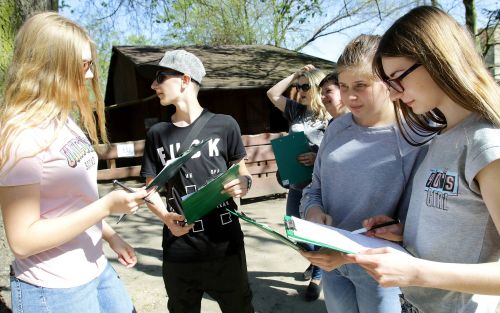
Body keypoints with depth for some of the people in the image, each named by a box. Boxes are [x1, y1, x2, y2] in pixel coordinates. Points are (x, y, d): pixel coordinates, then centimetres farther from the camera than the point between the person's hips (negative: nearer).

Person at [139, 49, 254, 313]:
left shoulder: (224, 125, -4)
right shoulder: (157, 134, 4)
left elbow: (242, 173, 6)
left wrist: (243, 183, -17)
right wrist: (165, 217, -12)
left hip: (226, 246, -2)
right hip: (179, 251, 2)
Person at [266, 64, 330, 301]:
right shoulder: (297, 111, 5)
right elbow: (272, 94, 5)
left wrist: (318, 158, -25)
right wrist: (294, 75, 2)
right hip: (296, 185, 6)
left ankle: (317, 277, 30)